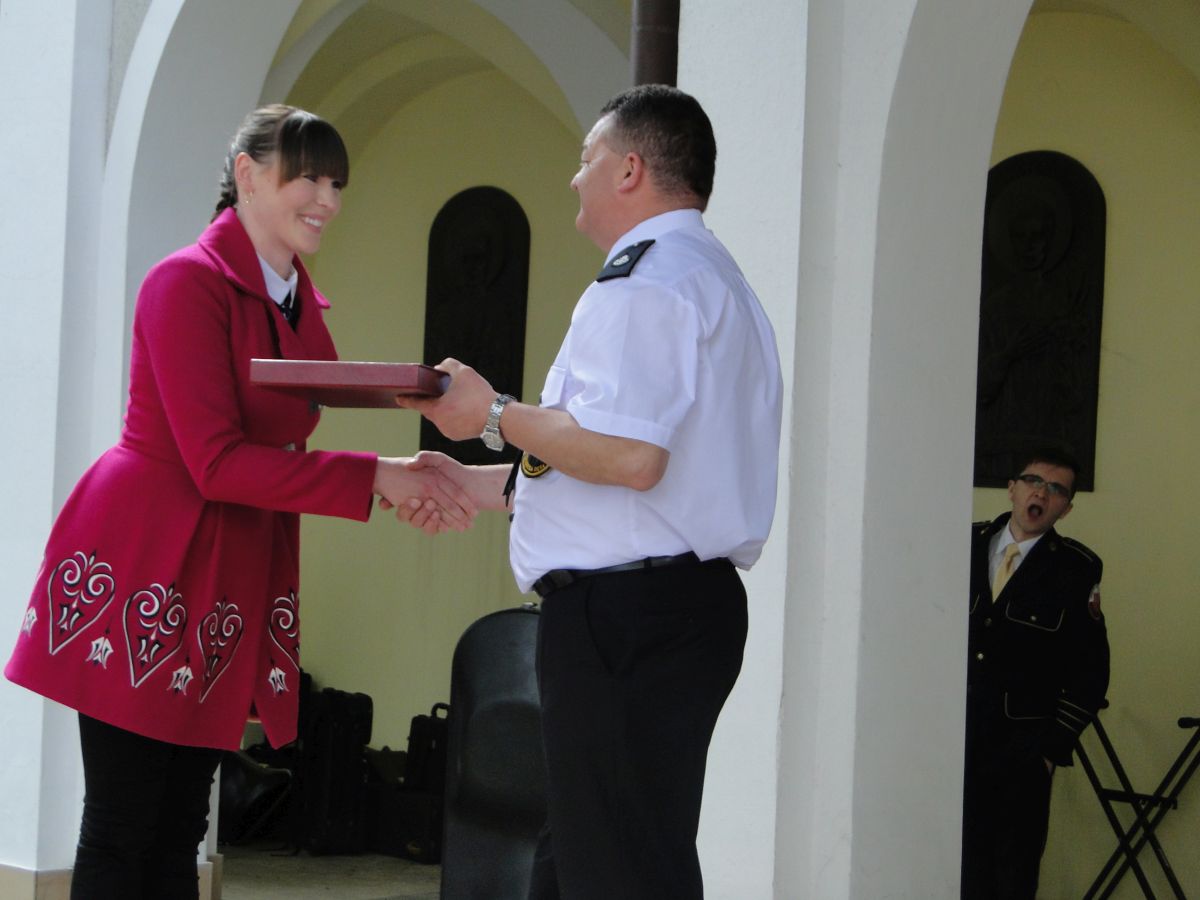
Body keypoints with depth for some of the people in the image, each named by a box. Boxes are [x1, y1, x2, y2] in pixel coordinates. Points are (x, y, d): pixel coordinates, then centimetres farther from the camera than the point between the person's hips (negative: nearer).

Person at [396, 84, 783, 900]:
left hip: (625, 611, -11)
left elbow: (630, 456, -25)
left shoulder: (647, 278, -11)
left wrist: (495, 417, -11)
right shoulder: (711, 276, 24)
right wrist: (480, 487, 25)